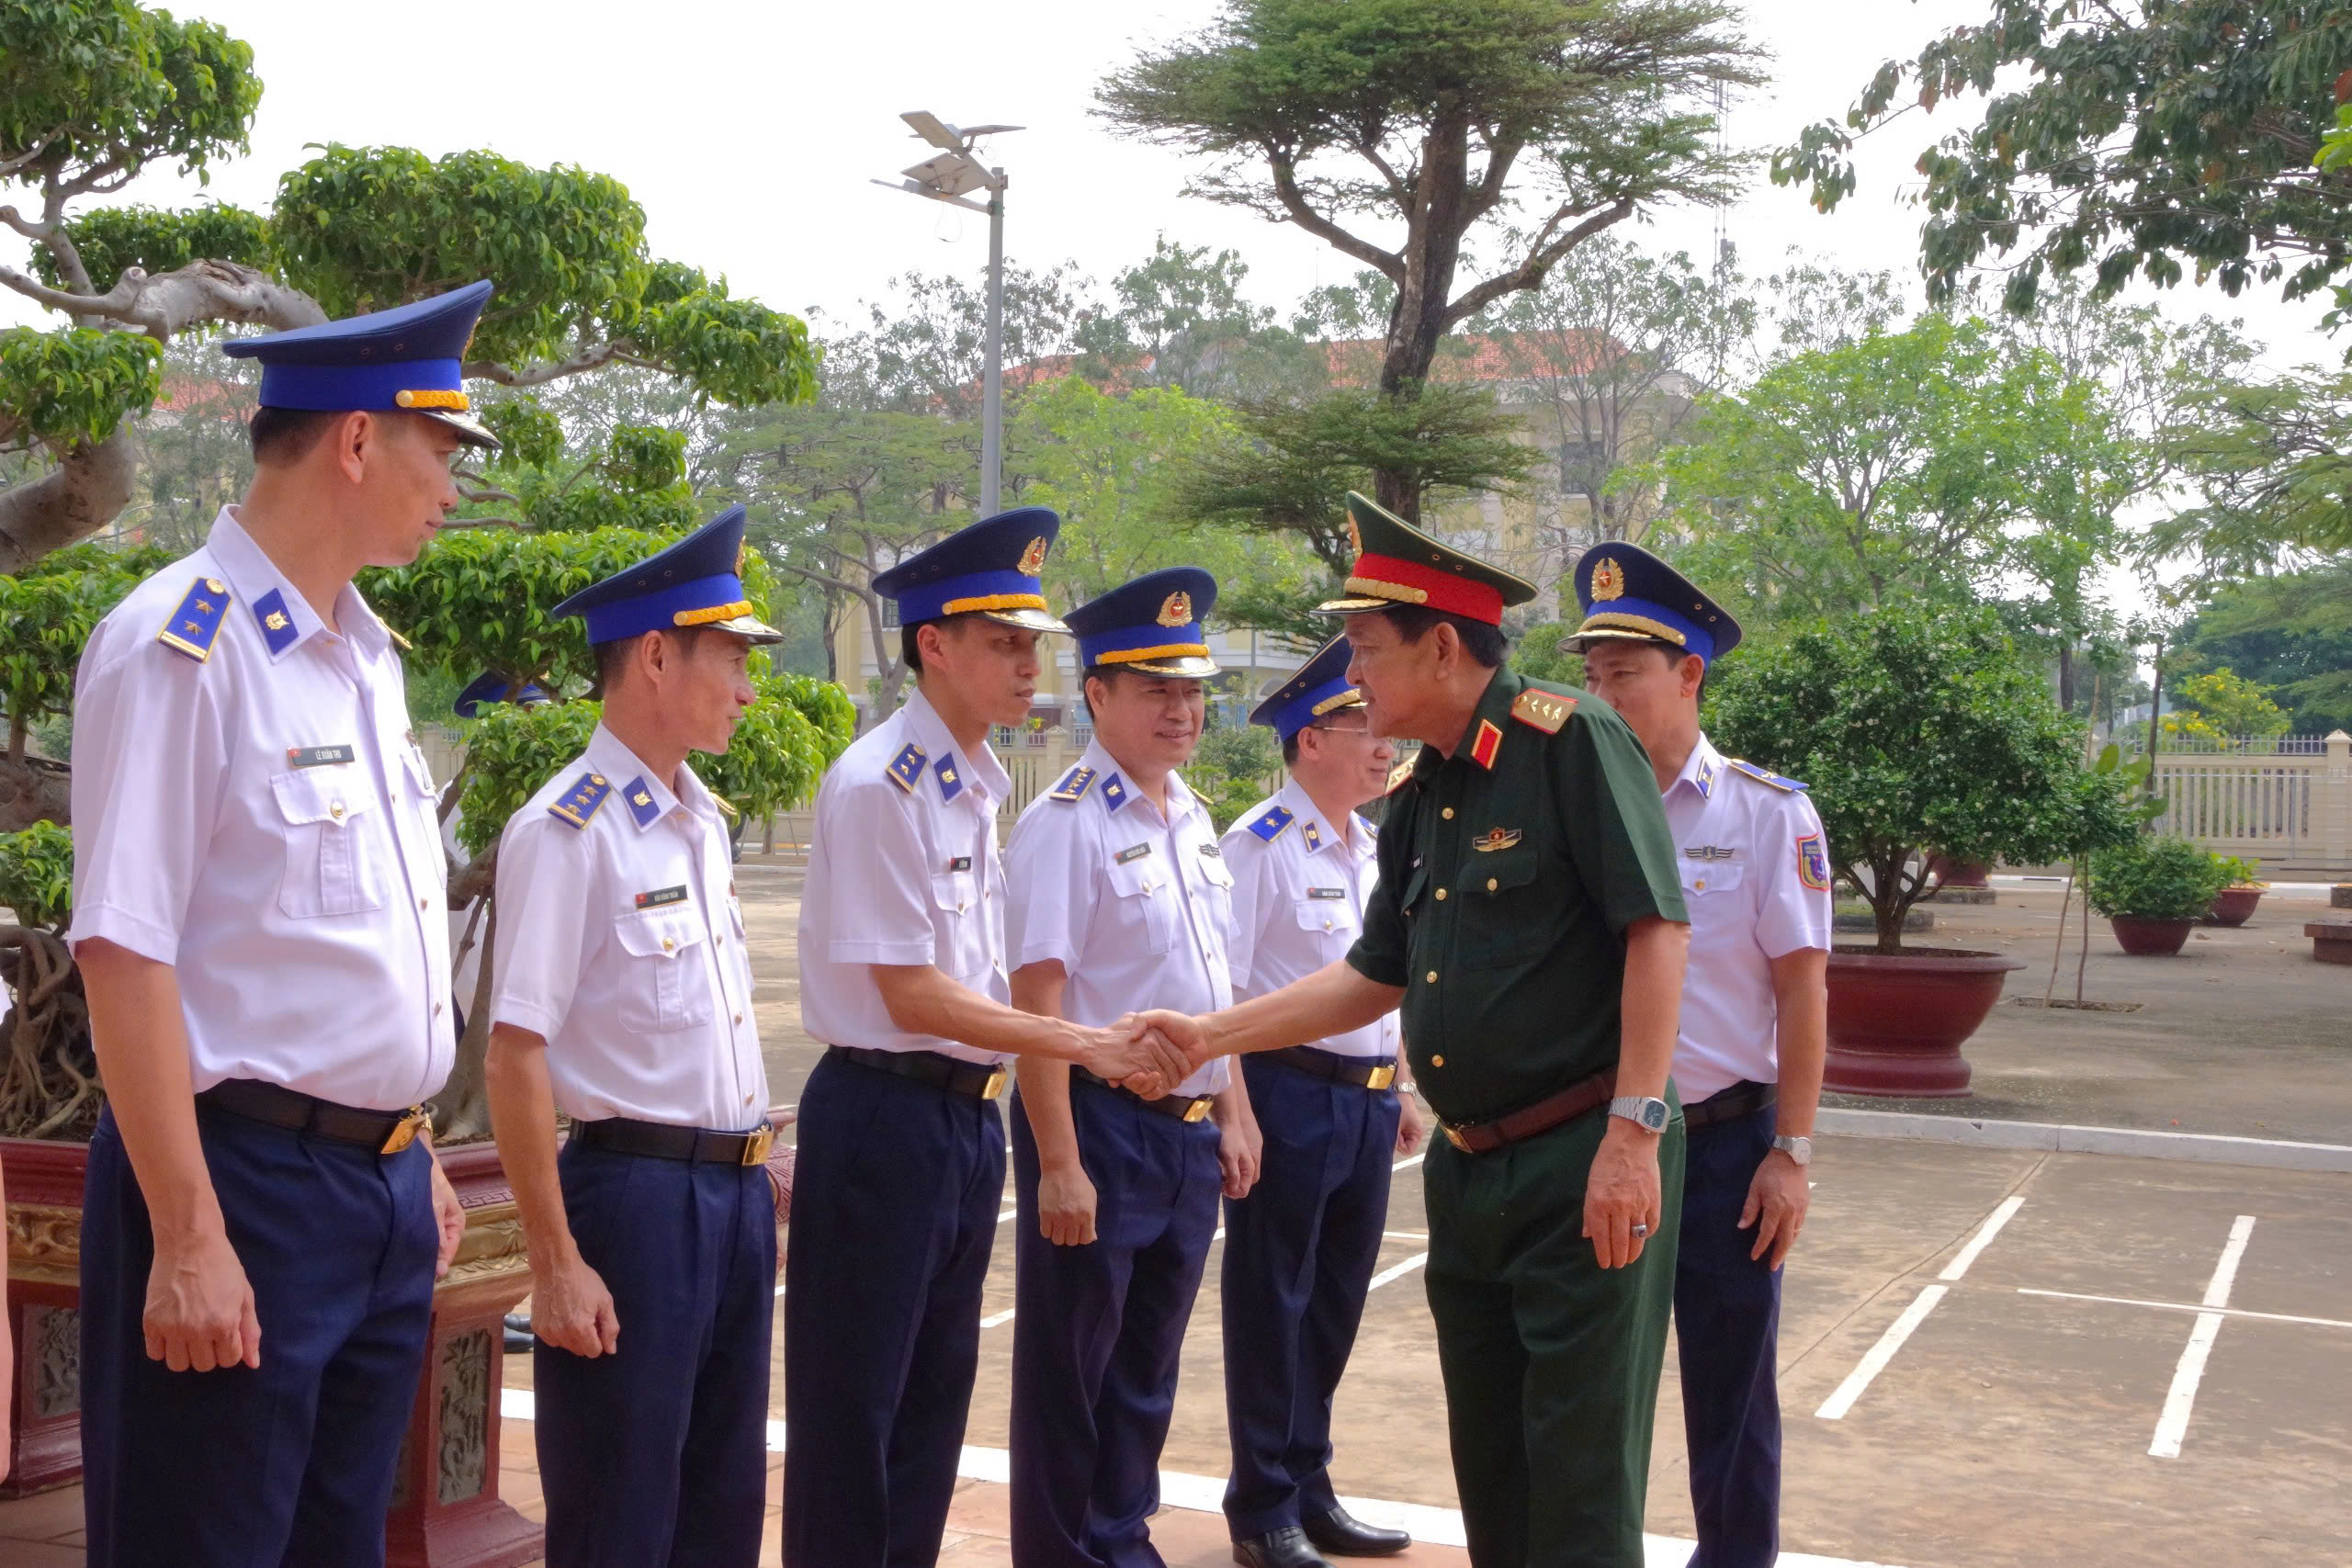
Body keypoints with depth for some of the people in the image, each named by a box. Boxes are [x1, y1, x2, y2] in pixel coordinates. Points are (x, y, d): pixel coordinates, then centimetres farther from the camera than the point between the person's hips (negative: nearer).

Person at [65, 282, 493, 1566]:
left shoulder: (366, 657, 11)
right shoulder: (178, 648, -15)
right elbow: (124, 952, -19)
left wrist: (413, 1158, 16)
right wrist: (189, 1240, -20)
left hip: (383, 1190, 8)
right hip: (245, 1183, -8)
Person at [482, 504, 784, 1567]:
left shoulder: (703, 821, 11)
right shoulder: (568, 832, -14)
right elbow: (517, 1055, -17)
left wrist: (753, 1179, 12)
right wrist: (557, 1264, -18)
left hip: (737, 1194, 8)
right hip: (636, 1191, -8)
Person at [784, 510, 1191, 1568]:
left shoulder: (974, 787, 10)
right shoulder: (878, 787, -16)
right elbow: (911, 996, -18)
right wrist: (1085, 1044, -18)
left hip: (968, 1114, 8)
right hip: (885, 1115, -8)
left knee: (935, 1395, 17)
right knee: (854, 1405, 3)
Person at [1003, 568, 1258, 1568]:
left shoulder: (1191, 820, 10)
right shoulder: (1066, 825, -15)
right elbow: (1036, 1000, -18)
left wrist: (1234, 1115, 16)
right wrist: (1059, 1163, -20)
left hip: (1191, 1135, 8)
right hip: (1103, 1127, -7)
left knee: (1147, 1370, 19)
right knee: (1071, 1374, 7)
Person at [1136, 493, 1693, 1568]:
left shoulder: (1571, 742, -13)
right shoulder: (1417, 804, 12)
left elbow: (1657, 928, -18)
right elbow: (1376, 976, 19)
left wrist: (1635, 1130, -22)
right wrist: (1211, 1035, 15)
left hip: (1583, 1166, -8)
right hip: (1467, 1173, 8)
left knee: (1581, 1480, -1)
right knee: (1488, 1468, 17)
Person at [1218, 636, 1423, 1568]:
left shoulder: (1373, 850, 12)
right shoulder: (1261, 847, -12)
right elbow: (1218, 988, -15)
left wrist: (1400, 1090, 18)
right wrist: (1233, 1110, -18)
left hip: (1366, 1101, 8)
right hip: (1290, 1096, -7)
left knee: (1334, 1307, 15)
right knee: (1272, 1309, 4)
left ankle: (1310, 1491, 29)